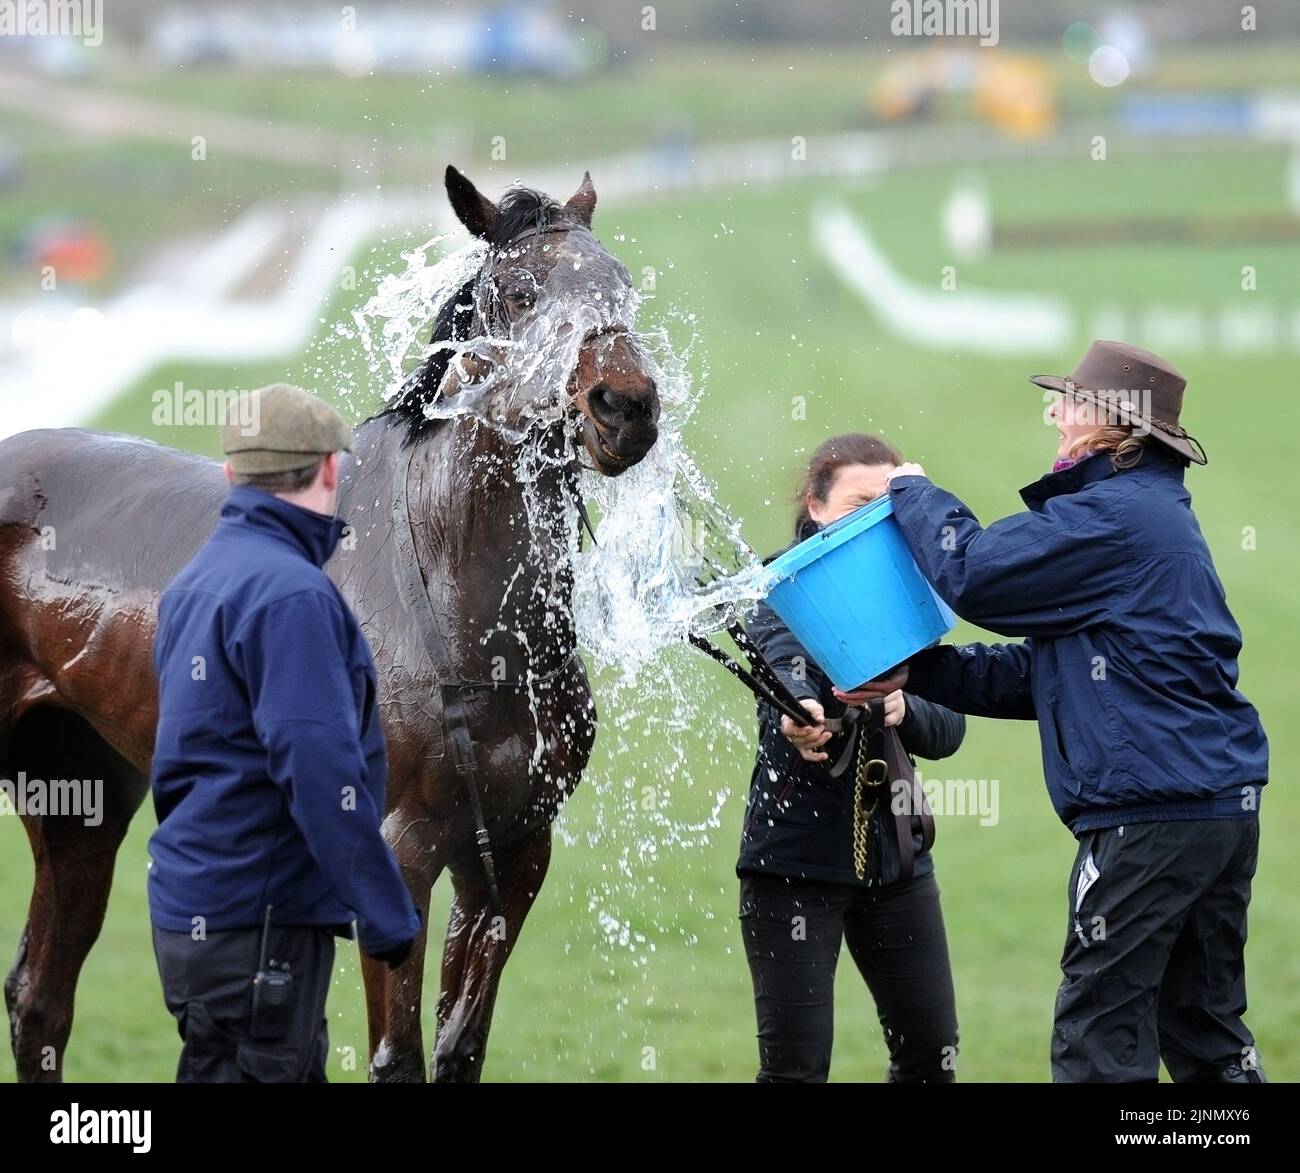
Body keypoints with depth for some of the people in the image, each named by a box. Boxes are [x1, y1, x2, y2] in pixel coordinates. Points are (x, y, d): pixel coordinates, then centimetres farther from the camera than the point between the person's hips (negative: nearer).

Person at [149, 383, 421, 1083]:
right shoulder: (290, 593, -17)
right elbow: (321, 770, -22)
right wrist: (387, 915, -18)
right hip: (256, 922, -9)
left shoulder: (196, 581, 12)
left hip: (191, 905, 9)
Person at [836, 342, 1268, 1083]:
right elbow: (1042, 672, 19)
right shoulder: (1154, 514, 21)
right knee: (1207, 1035, 14)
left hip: (1152, 813, -10)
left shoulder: (1114, 518, -13)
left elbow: (972, 574, -14)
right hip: (1225, 804, 10)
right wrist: (918, 673, 11)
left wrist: (914, 493, 4)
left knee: (1100, 1043, -6)